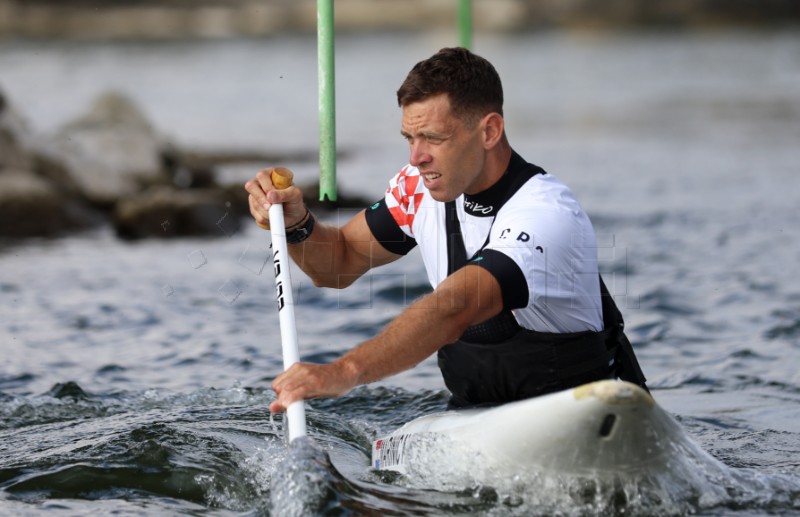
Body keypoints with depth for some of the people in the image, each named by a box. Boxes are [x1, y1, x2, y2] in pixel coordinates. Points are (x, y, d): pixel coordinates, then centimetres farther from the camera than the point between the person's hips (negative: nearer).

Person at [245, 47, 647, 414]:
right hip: (472, 412, 6)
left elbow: (452, 311, -41)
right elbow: (340, 264, 11)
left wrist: (344, 372, -54)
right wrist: (296, 224, -12)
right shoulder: (423, 185, -2)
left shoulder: (546, 215, -27)